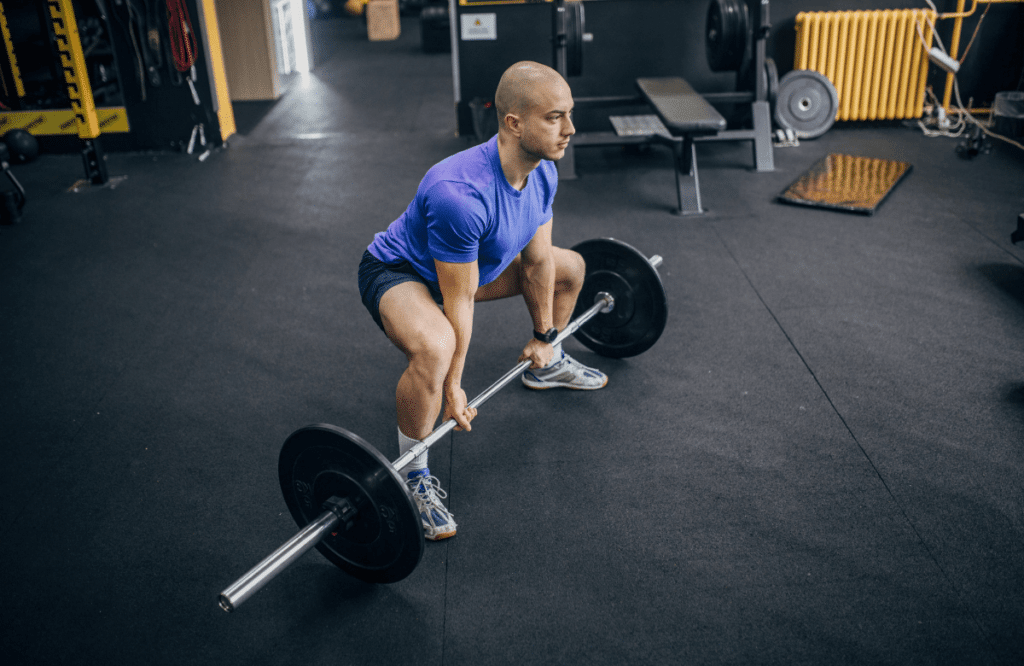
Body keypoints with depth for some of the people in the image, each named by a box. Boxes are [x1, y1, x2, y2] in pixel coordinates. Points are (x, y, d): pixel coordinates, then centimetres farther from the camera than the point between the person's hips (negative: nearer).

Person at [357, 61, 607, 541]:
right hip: (397, 271, -8)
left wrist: (543, 335, 8)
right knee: (435, 350, -40)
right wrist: (452, 388, -21)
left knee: (570, 267, 15)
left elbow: (538, 260, 0)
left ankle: (547, 365, 39)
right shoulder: (460, 194, -40)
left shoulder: (542, 173, -14)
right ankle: (412, 474, -15)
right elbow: (459, 301, -31)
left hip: (472, 261, 8)